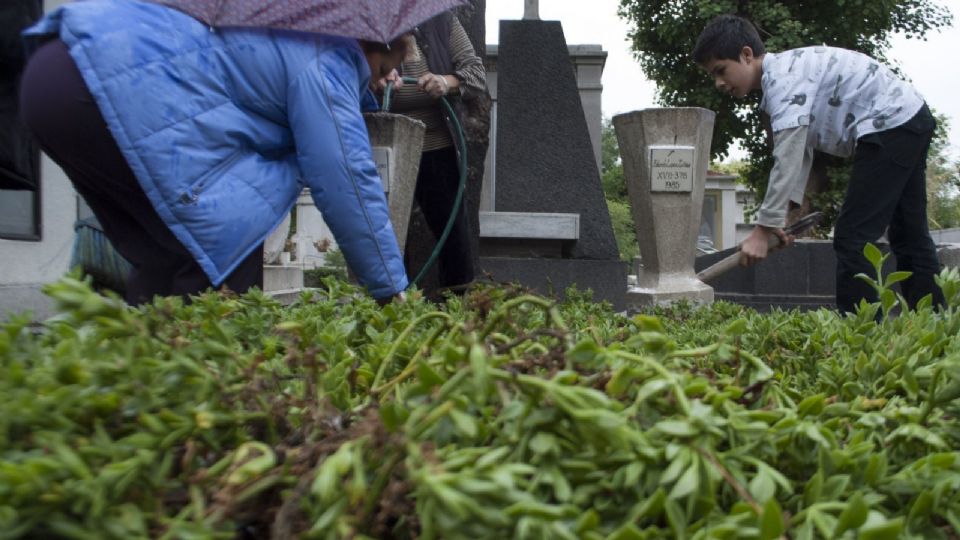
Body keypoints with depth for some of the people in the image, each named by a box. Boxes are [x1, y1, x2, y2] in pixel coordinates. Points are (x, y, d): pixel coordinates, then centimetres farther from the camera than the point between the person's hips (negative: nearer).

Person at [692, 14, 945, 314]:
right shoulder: (785, 75, 14)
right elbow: (799, 151, 13)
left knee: (853, 237, -10)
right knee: (909, 236, 14)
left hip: (890, 125, -11)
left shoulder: (783, 75, -17)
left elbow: (788, 158, -25)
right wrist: (780, 216, 6)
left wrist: (763, 229, -23)